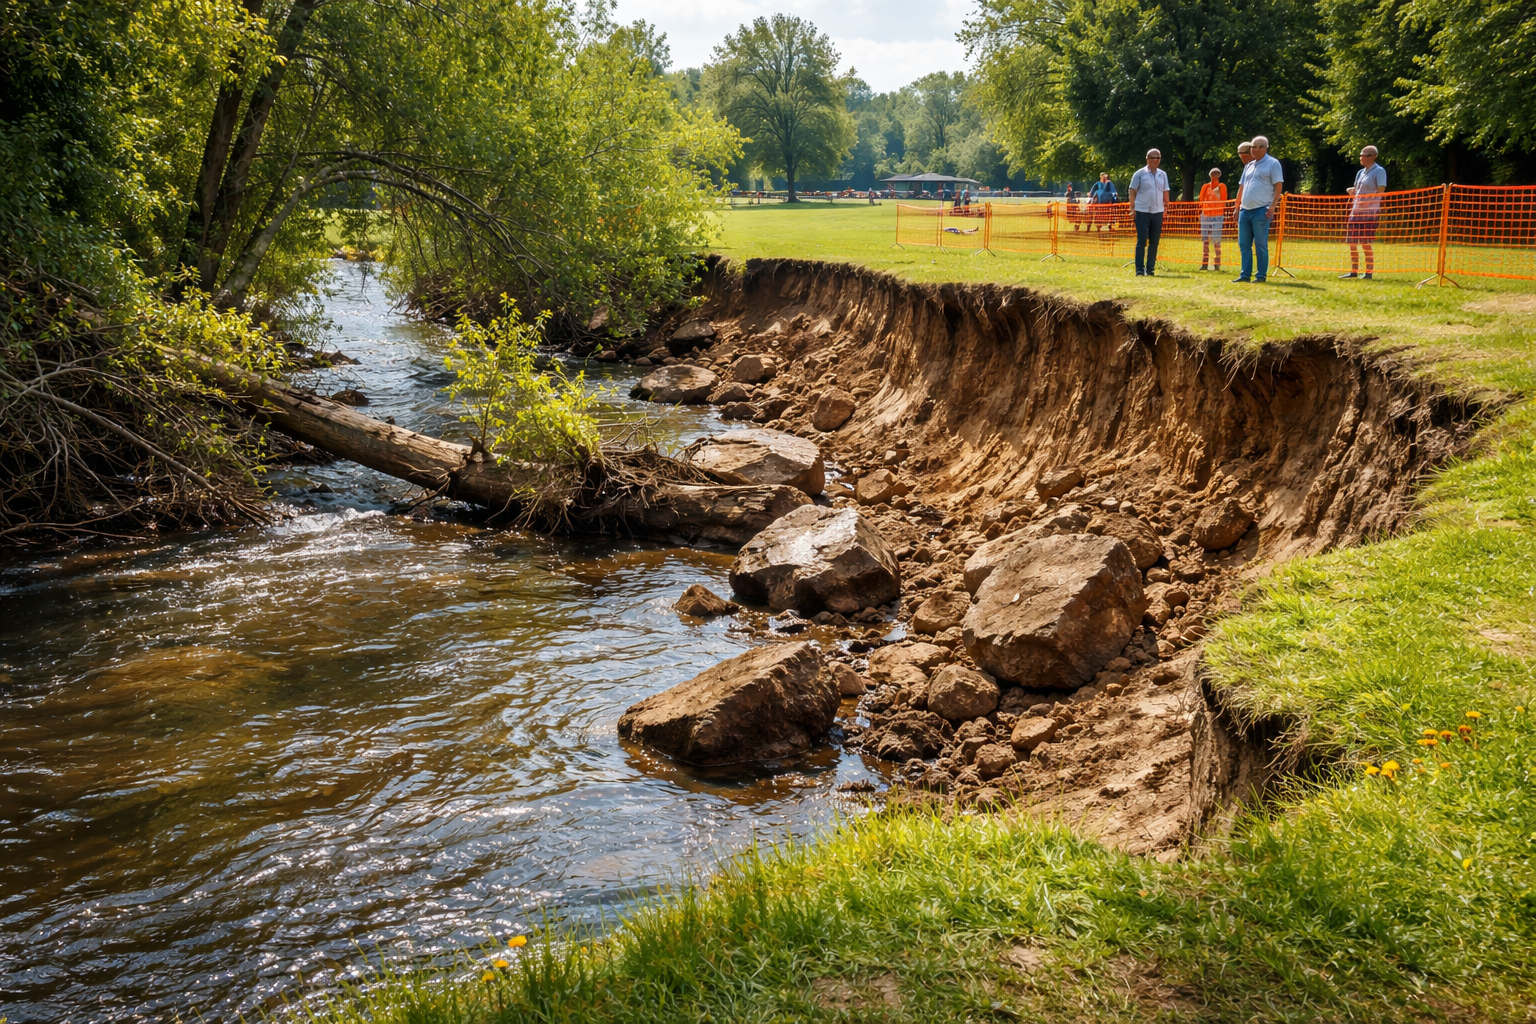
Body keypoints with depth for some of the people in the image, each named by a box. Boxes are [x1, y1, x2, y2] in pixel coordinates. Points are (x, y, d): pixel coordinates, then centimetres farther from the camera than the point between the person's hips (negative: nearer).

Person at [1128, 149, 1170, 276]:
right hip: (1142, 212, -4)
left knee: (1154, 242, 4)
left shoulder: (1163, 175, 12)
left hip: (1158, 212, 4)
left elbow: (1165, 193, 16)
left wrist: (1167, 207, 9)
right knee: (1141, 241, -6)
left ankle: (1150, 269, 10)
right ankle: (1139, 269, -4)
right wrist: (1132, 207, -9)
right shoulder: (1140, 174, -1)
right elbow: (1133, 191, -1)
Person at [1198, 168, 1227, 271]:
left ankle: (1217, 264, -3)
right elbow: (1201, 202, 11)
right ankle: (1204, 264, 8)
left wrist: (1224, 218, -1)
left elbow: (1223, 203, 2)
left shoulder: (1222, 187, 3)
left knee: (1216, 241, -6)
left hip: (1217, 216, -3)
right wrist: (1200, 216, 5)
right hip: (1206, 215, 3)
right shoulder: (1205, 186, 10)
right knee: (1205, 240, 4)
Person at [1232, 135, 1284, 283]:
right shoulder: (1249, 166, 19)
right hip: (1245, 210, 7)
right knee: (1244, 244, 7)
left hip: (1261, 210, -7)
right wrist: (1237, 207, 16)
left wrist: (1272, 207, -15)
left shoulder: (1272, 164, -1)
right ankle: (1245, 275, 12)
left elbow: (1278, 187, -6)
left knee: (1260, 245, -5)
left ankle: (1261, 275, 0)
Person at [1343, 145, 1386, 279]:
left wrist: (1366, 202, -25)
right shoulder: (1360, 172, 17)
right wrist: (1351, 190, 2)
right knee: (1352, 243, 5)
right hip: (1356, 211, 8)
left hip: (1369, 212, -8)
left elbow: (1380, 192, -13)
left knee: (1365, 243, -8)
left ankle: (1369, 272, -1)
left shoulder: (1379, 171, -6)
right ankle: (1354, 271, 14)